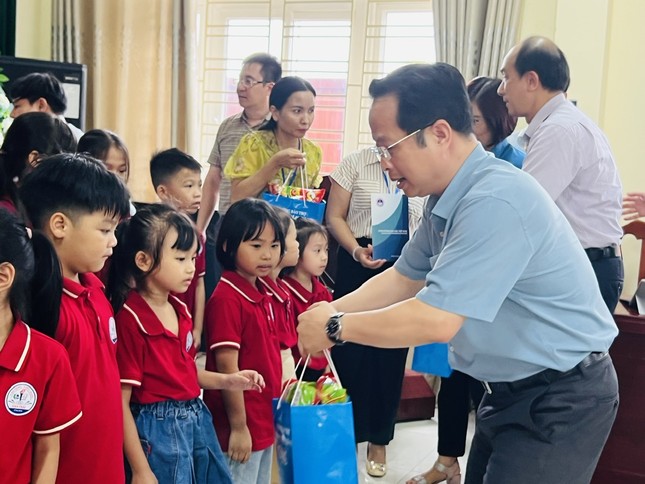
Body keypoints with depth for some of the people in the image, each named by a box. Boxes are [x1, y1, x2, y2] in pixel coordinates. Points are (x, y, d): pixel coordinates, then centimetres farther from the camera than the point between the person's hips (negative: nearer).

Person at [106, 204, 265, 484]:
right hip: (158, 429, -8)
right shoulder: (130, 320, -18)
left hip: (198, 419, 8)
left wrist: (226, 381, 5)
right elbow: (120, 403, -16)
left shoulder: (180, 310, 6)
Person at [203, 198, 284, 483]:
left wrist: (273, 414, 13)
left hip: (264, 421, 8)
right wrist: (238, 426, -17)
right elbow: (227, 367, -19)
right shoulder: (226, 299, -19)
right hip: (241, 427, -8)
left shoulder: (261, 296, 7)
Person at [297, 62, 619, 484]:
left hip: (561, 399, -9)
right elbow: (404, 277, 10)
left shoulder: (495, 201, -29)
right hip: (512, 388, 9)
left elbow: (435, 319, -31)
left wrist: (335, 327, -18)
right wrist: (328, 312, -2)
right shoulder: (447, 198, 2)